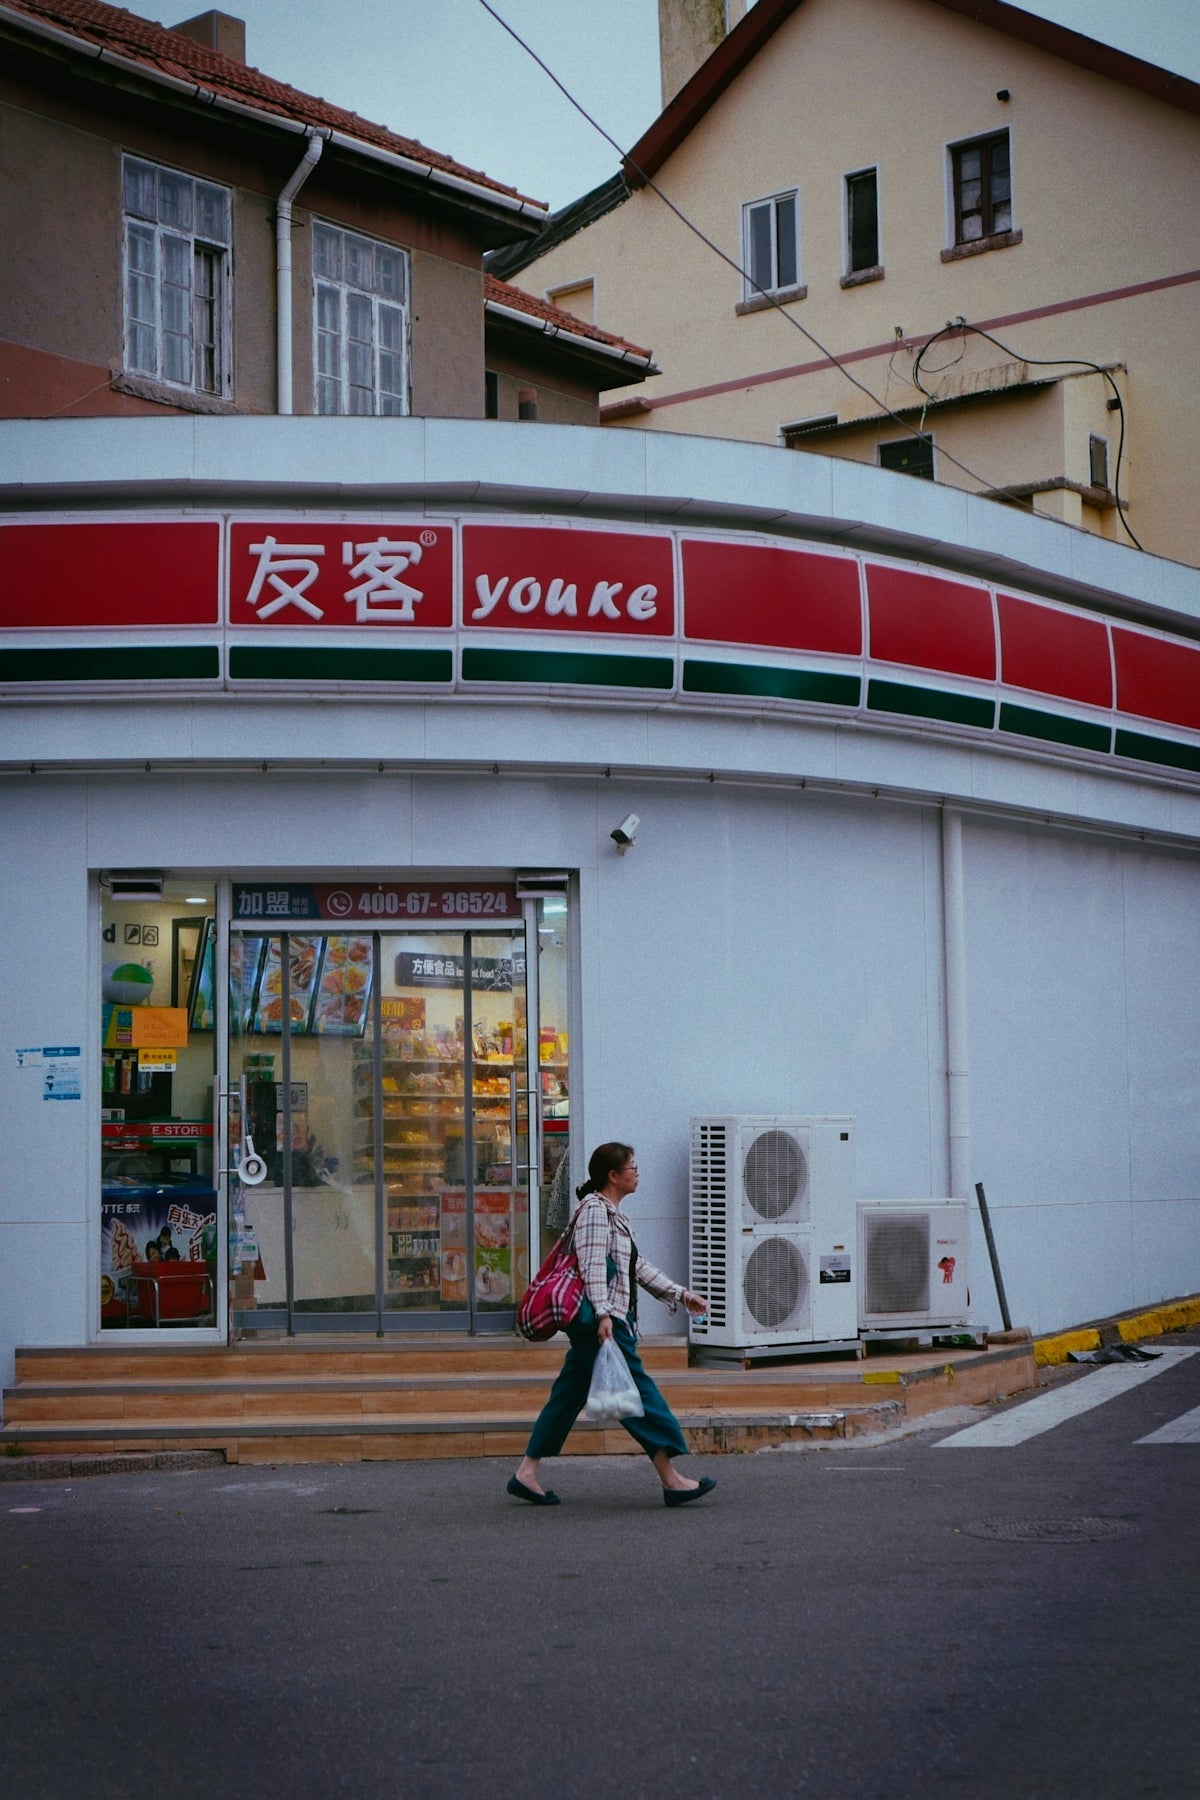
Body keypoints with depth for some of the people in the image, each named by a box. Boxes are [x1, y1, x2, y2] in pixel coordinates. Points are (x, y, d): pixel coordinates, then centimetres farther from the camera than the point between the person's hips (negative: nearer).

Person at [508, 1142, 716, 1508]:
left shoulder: (613, 1213, 22)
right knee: (638, 1391, -8)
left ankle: (526, 1473, 11)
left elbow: (638, 1267, 26)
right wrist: (603, 1313, -28)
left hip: (609, 1320, 11)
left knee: (569, 1395, 10)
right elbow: (593, 1265, -20)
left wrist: (681, 1295, 24)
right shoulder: (595, 1209, -10)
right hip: (598, 1320, -11)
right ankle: (672, 1480, -5)